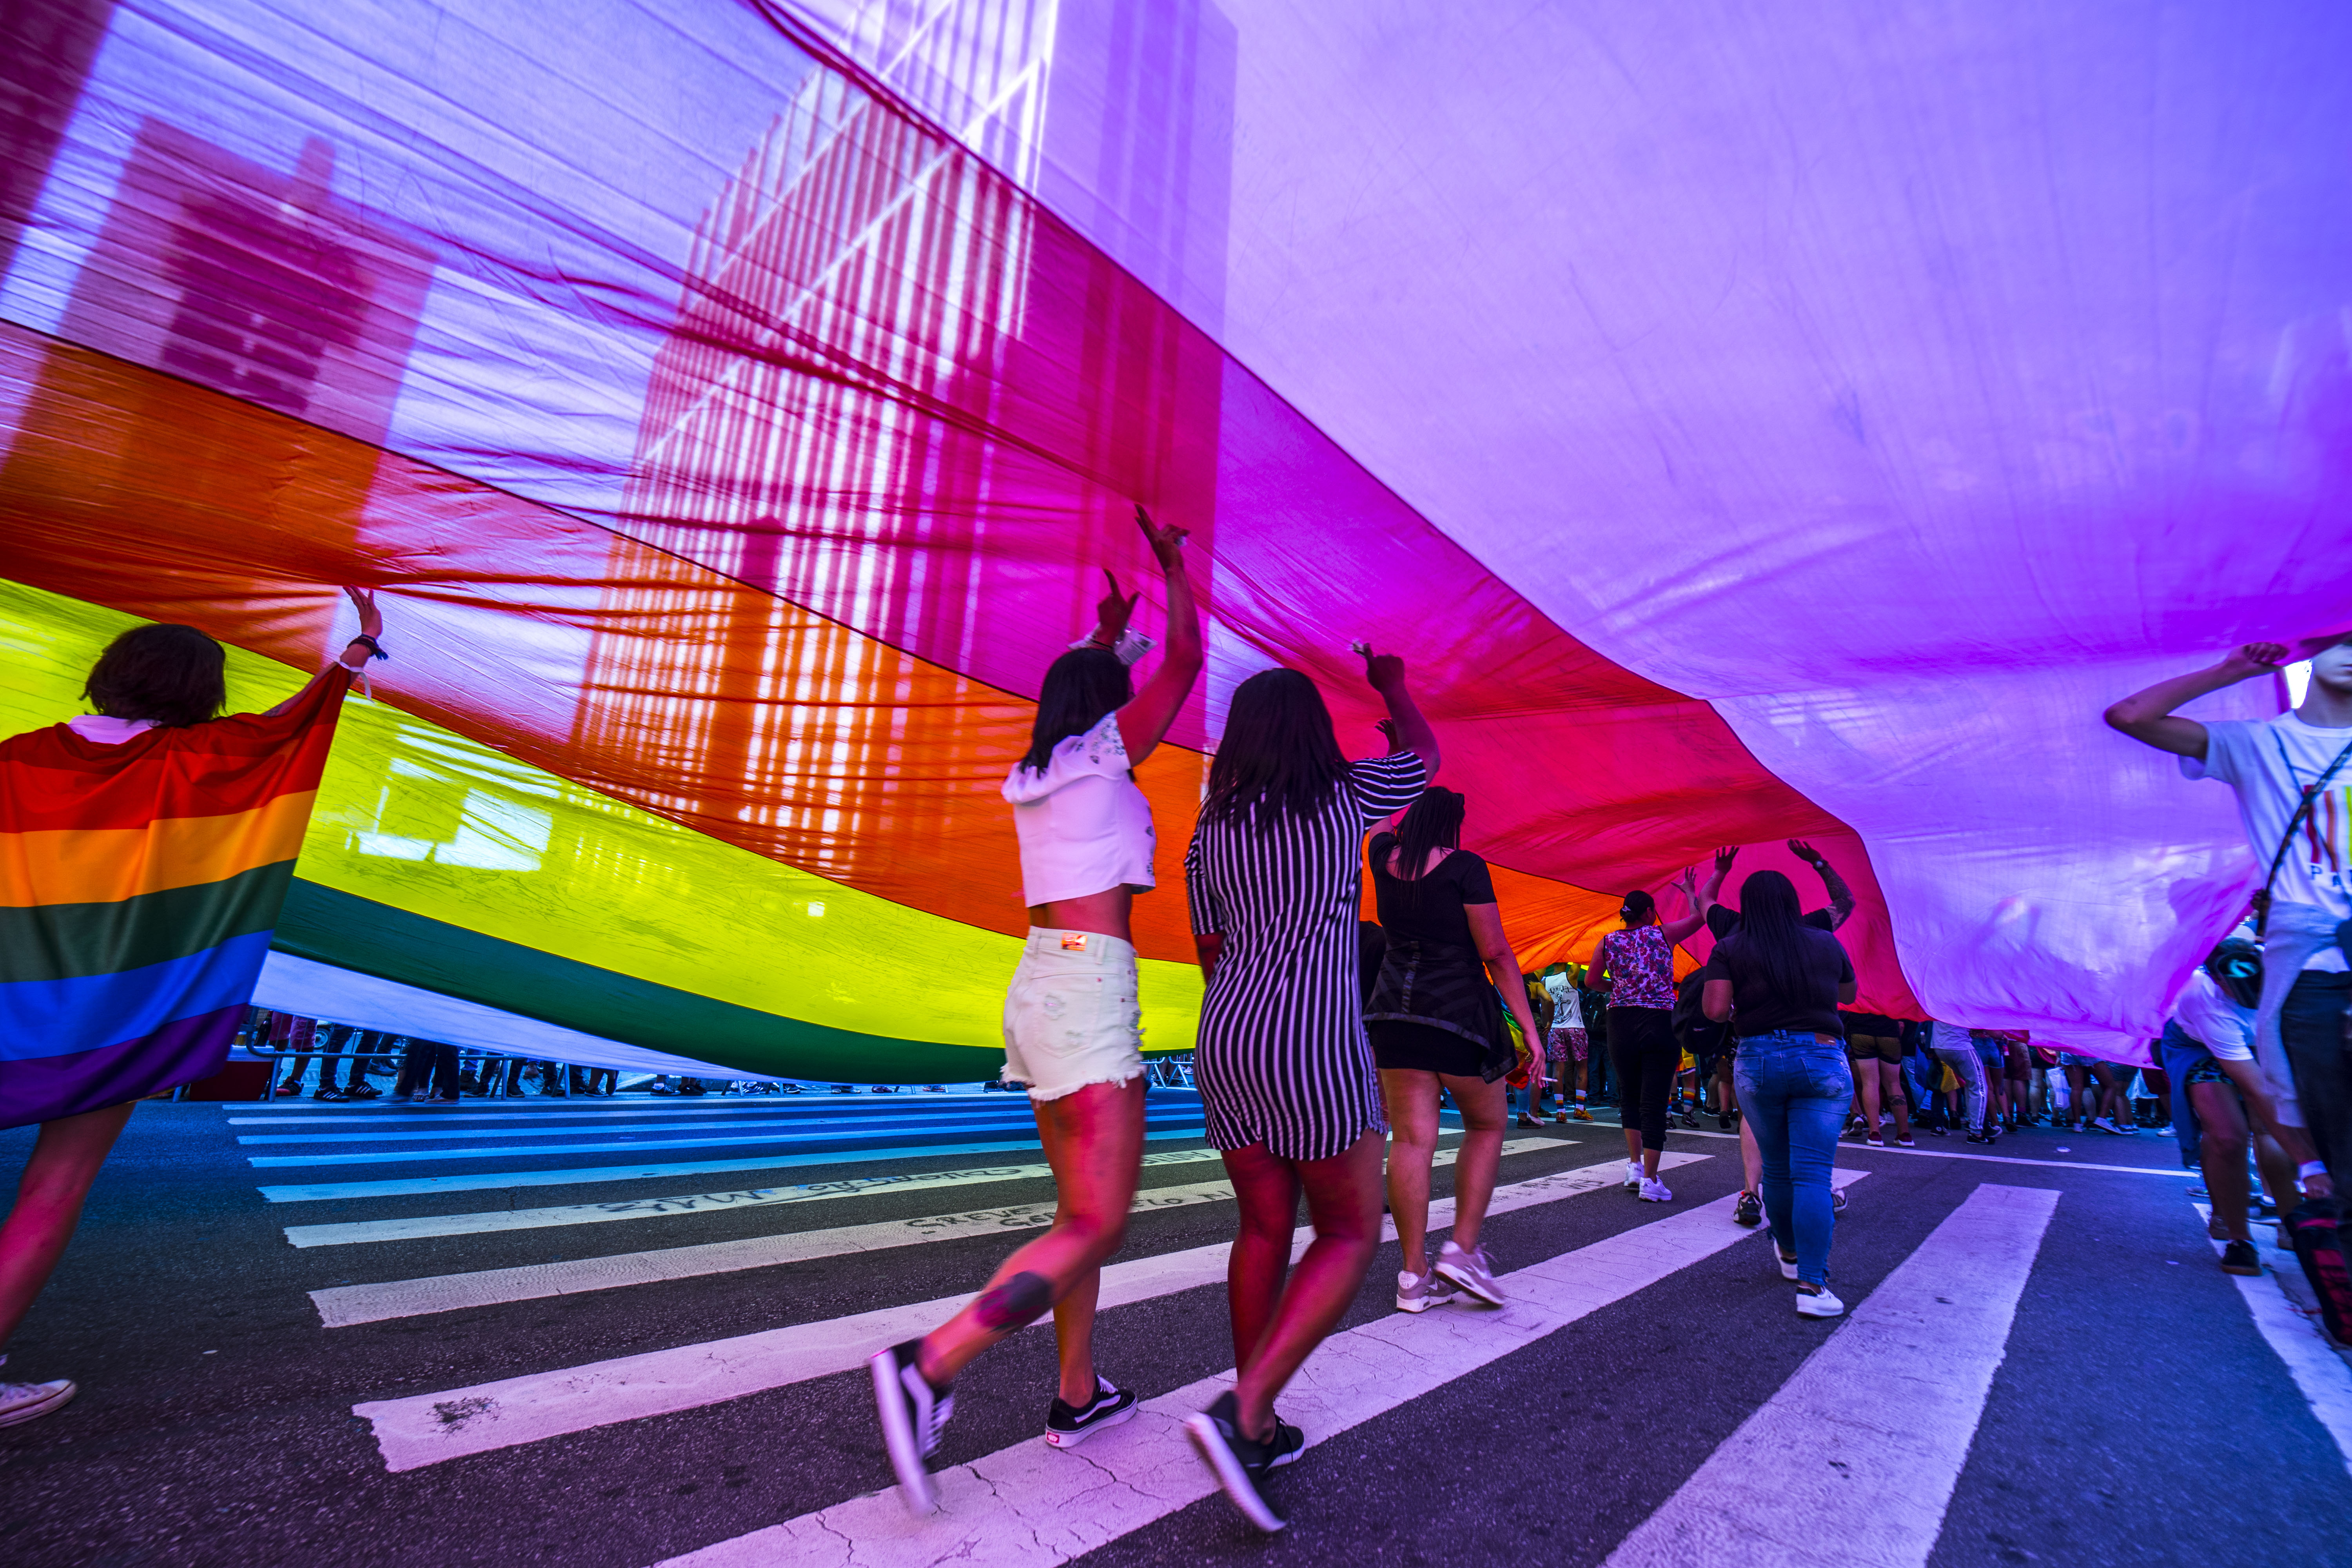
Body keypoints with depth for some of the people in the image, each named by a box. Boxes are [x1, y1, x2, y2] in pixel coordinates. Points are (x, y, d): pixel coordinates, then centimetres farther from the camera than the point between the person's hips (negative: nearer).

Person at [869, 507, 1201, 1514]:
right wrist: (1172, 565, 19)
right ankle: (931, 1366, -12)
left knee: (1084, 1210, 18)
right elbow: (1185, 661, 4)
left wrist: (1109, 633, 44)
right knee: (1097, 1225, -4)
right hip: (1090, 991, -9)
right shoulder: (1107, 751, -5)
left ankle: (1078, 1398, 27)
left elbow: (1080, 696, 36)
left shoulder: (1035, 772, 14)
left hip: (1037, 985, 9)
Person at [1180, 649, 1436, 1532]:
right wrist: (1392, 687, 36)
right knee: (1351, 1234, 9)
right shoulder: (1347, 795, -3)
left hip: (1226, 1040, 6)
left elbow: (1211, 952, 13)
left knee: (1265, 1229, 17)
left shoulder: (1210, 829, 7)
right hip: (1315, 1043, -5)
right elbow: (1422, 751, 19)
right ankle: (1243, 1410, -3)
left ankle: (1255, 1431, 26)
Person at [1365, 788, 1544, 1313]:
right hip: (1459, 1011, -4)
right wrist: (1529, 1028, -6)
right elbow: (1496, 955, -10)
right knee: (1487, 1126, 16)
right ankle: (1462, 1249, 8)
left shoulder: (1385, 859, 4)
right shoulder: (1465, 867, -9)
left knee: (1412, 1138, 4)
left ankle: (1414, 1276, 7)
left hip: (1395, 1009, 4)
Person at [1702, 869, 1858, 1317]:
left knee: (1776, 1169, 15)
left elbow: (1715, 1010, -9)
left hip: (1758, 1062, 0)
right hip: (1823, 1059, 0)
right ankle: (1812, 1284, -7)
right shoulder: (1827, 944, 5)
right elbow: (1849, 994, 20)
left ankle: (1790, 1256, 34)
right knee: (1813, 1174, -2)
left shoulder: (1729, 950, -1)